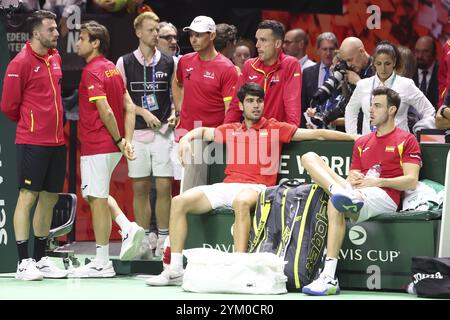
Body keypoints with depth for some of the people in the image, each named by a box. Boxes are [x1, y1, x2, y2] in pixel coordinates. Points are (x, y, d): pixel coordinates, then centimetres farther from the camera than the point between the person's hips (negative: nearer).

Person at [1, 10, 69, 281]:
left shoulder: (56, 58, 12)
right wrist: (29, 123, 7)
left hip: (57, 141, 7)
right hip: (33, 143, -7)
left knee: (50, 198, 10)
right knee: (28, 197, -5)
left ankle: (41, 259, 18)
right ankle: (24, 262, -3)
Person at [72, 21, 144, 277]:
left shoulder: (92, 72, -14)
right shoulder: (113, 69, 12)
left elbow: (106, 111, -21)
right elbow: (130, 107, 9)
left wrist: (119, 141, -10)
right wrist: (127, 141, 3)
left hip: (97, 146, -9)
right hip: (113, 146, 9)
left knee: (97, 199, -2)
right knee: (96, 194, 23)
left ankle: (102, 263, 3)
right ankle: (128, 228, 6)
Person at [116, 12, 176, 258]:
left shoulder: (168, 63, 7)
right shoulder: (125, 62, 4)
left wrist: (174, 114, -3)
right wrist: (143, 112, -9)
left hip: (163, 132, 0)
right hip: (137, 133, 0)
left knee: (164, 187, -4)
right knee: (139, 188, 4)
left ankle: (163, 240, 3)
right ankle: (143, 240, 11)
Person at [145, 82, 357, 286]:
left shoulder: (275, 129, 10)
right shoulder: (230, 130, 22)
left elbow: (317, 134, 8)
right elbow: (204, 132, 36)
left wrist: (355, 137, 3)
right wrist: (186, 139, 12)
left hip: (255, 188, -5)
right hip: (226, 185, 5)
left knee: (241, 202, -41)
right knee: (179, 202, -13)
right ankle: (175, 270, -15)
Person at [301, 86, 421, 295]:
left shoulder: (407, 140, 9)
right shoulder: (362, 143, 29)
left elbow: (411, 182, -1)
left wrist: (378, 181, -12)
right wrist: (352, 180, -2)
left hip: (385, 197, -6)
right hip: (358, 191, 6)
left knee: (335, 203, -37)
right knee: (309, 157, -9)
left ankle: (329, 278, -48)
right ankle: (343, 194, -40)